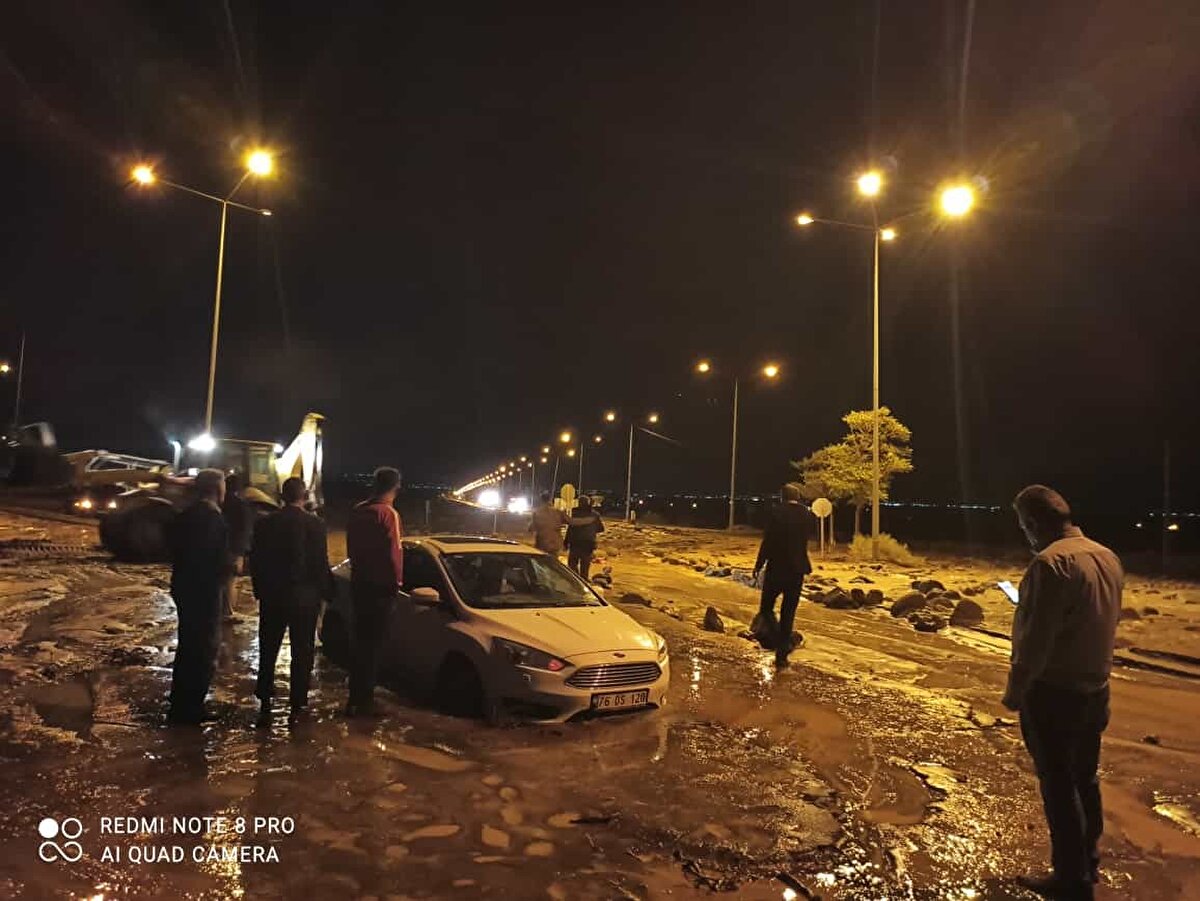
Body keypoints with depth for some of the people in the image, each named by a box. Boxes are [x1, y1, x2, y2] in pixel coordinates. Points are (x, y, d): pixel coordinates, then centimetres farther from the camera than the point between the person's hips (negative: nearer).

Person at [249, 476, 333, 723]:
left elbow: (255, 561, 4)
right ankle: (297, 705, 11)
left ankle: (265, 702, 16)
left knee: (268, 650, 14)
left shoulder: (265, 524, -1)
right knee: (301, 653, 7)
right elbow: (321, 564, -11)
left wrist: (260, 590, 16)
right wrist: (326, 592, 3)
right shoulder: (314, 525, -13)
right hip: (304, 596, -3)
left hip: (272, 595, 3)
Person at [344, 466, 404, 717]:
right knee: (373, 642, -1)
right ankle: (363, 700, 4)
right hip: (381, 584, -8)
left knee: (361, 640, 16)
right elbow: (394, 551, -18)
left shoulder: (357, 511, 8)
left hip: (359, 581, 8)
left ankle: (356, 697, 24)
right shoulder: (388, 513, -17)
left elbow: (351, 546, 14)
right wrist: (398, 580, -6)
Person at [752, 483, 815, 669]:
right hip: (797, 570, 4)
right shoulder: (807, 515, 1)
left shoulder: (776, 513, -12)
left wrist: (758, 565, -4)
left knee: (766, 608, 11)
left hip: (776, 569, -4)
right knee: (788, 613, 11)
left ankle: (783, 643, -11)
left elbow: (767, 542, -13)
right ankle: (781, 656, 12)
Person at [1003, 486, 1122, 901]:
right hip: (1095, 689, 8)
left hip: (1054, 692, -8)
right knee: (1084, 779, 21)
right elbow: (1102, 623, 11)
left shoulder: (1051, 562, -23)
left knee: (1058, 786, 6)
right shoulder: (1108, 557, 3)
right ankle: (1088, 864, 35)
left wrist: (1015, 690, -12)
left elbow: (1036, 639, -23)